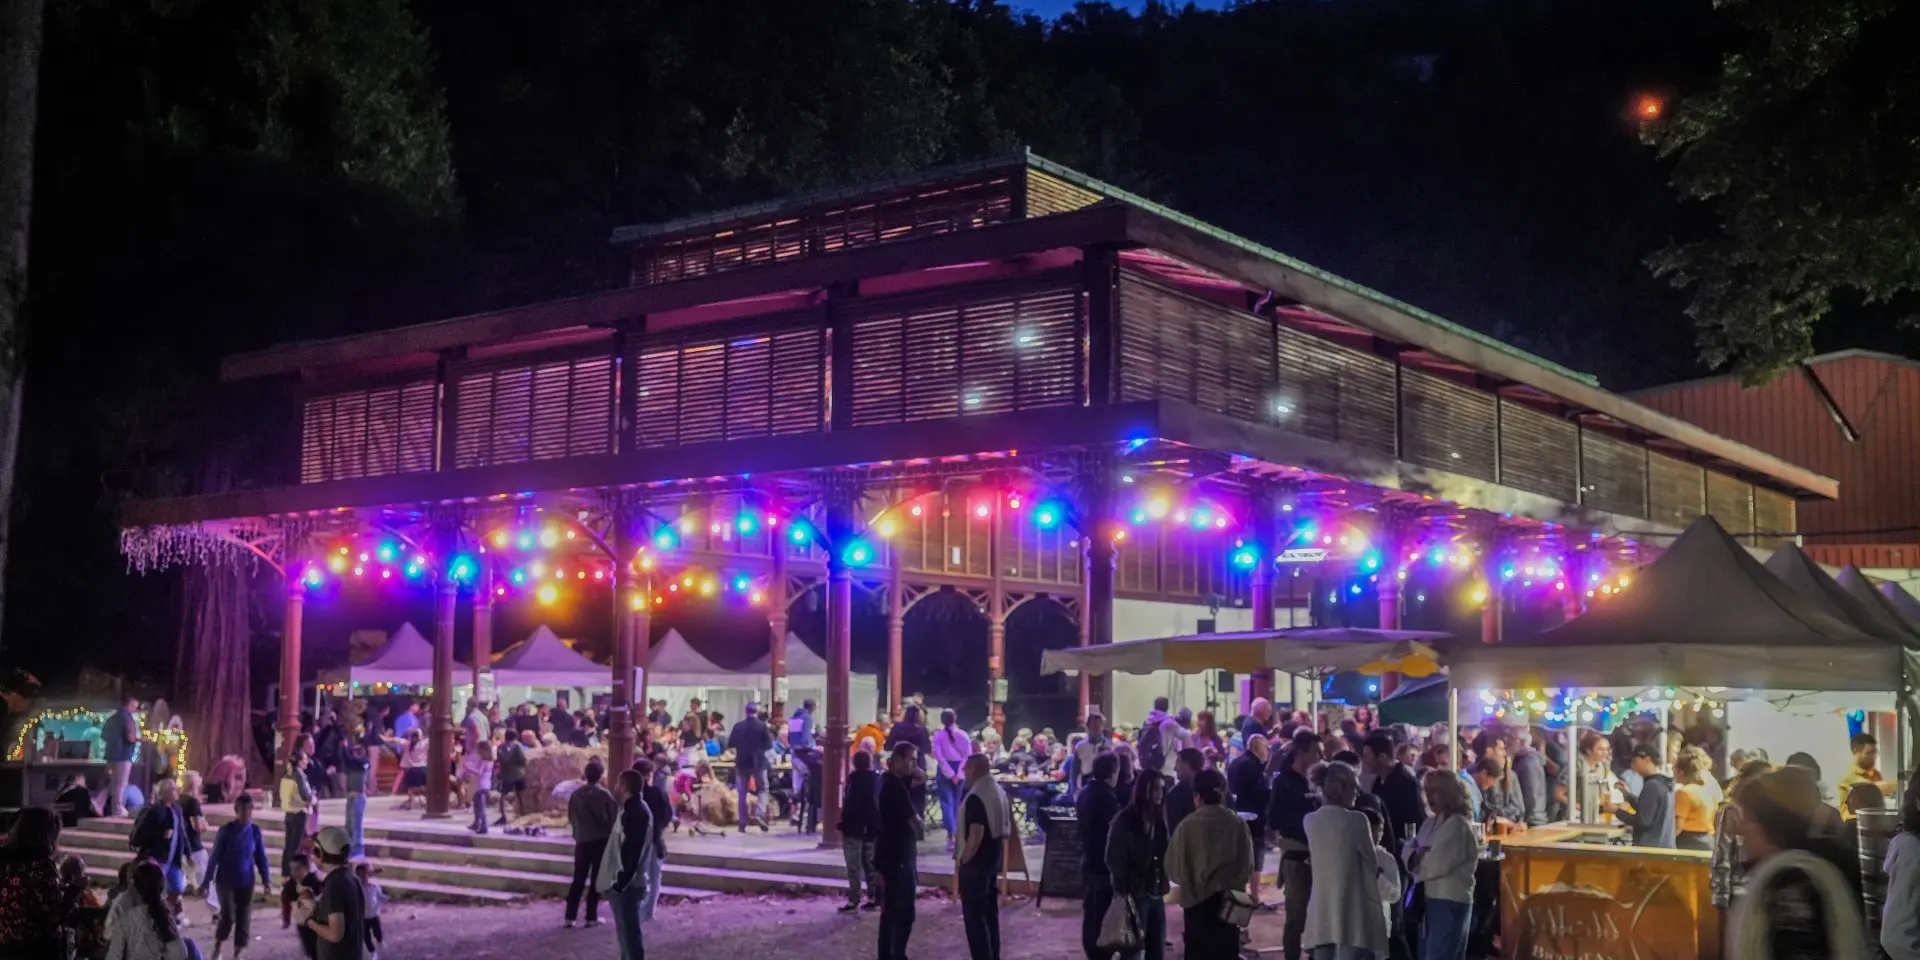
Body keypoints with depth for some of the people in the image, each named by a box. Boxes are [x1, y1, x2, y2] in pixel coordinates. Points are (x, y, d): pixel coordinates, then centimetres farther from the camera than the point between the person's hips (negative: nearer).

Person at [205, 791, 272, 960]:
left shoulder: (255, 830, -2)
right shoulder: (226, 829, -10)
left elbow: (261, 856, 4)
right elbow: (215, 856, -7)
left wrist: (266, 878, -5)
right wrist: (206, 881, -7)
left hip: (246, 882, 3)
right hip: (225, 880, -3)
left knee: (244, 918, 3)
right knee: (228, 915, -13)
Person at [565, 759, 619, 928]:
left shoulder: (576, 794, -1)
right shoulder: (604, 794, -10)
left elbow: (571, 817, 6)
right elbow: (614, 817, -5)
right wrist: (611, 835, 11)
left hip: (582, 842, 3)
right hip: (601, 841, -3)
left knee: (578, 880, 9)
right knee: (596, 880, 4)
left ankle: (570, 916, 7)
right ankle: (591, 917, 5)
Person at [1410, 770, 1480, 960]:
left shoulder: (1458, 825, -13)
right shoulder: (1431, 823, 15)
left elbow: (1438, 864, -22)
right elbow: (1409, 851, 13)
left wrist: (1419, 858, -1)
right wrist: (1419, 854, -10)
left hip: (1450, 902, -9)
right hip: (1430, 899, 10)